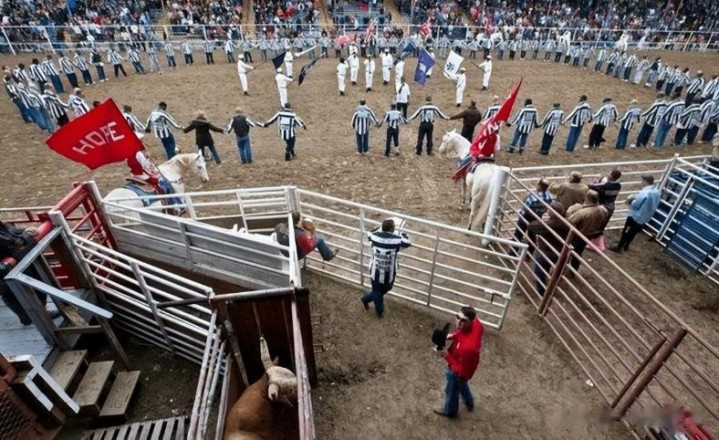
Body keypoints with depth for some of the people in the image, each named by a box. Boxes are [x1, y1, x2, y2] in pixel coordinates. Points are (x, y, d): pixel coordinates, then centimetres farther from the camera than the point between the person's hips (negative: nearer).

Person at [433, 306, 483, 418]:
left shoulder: (467, 347, -47)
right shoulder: (475, 323, -26)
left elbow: (462, 371, -32)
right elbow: (463, 333, 0)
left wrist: (447, 356, -31)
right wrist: (453, 336, -11)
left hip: (459, 371, -7)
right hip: (463, 363, 7)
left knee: (452, 391, 26)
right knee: (462, 384, 37)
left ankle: (449, 411, 57)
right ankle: (469, 403, 66)